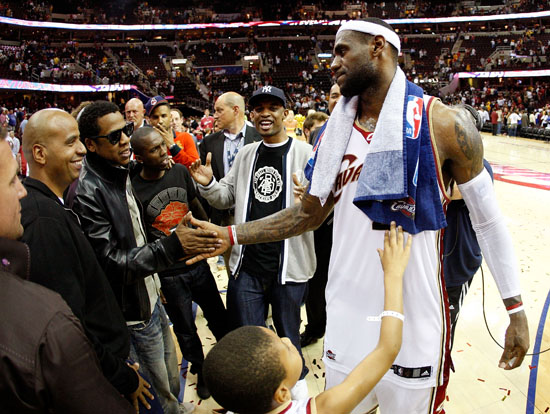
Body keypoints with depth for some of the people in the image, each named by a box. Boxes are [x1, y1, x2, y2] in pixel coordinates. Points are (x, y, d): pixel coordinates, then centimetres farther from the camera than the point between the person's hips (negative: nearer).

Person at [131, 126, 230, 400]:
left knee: (218, 316, 18)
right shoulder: (133, 190, -17)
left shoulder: (180, 172, -3)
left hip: (197, 262, 4)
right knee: (185, 329, 16)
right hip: (168, 275, -3)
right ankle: (201, 371, 40)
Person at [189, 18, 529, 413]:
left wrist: (517, 312, 0)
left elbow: (489, 222, -2)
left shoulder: (443, 124, -10)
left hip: (414, 327, -4)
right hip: (347, 319, 4)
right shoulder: (337, 132, 3)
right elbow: (307, 214, 9)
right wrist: (229, 235, 1)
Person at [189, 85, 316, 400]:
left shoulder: (304, 153, -8)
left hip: (288, 265, -4)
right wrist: (208, 185, -4)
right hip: (247, 265, 4)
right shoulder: (246, 154, 9)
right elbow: (227, 198, 15)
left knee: (288, 334, 18)